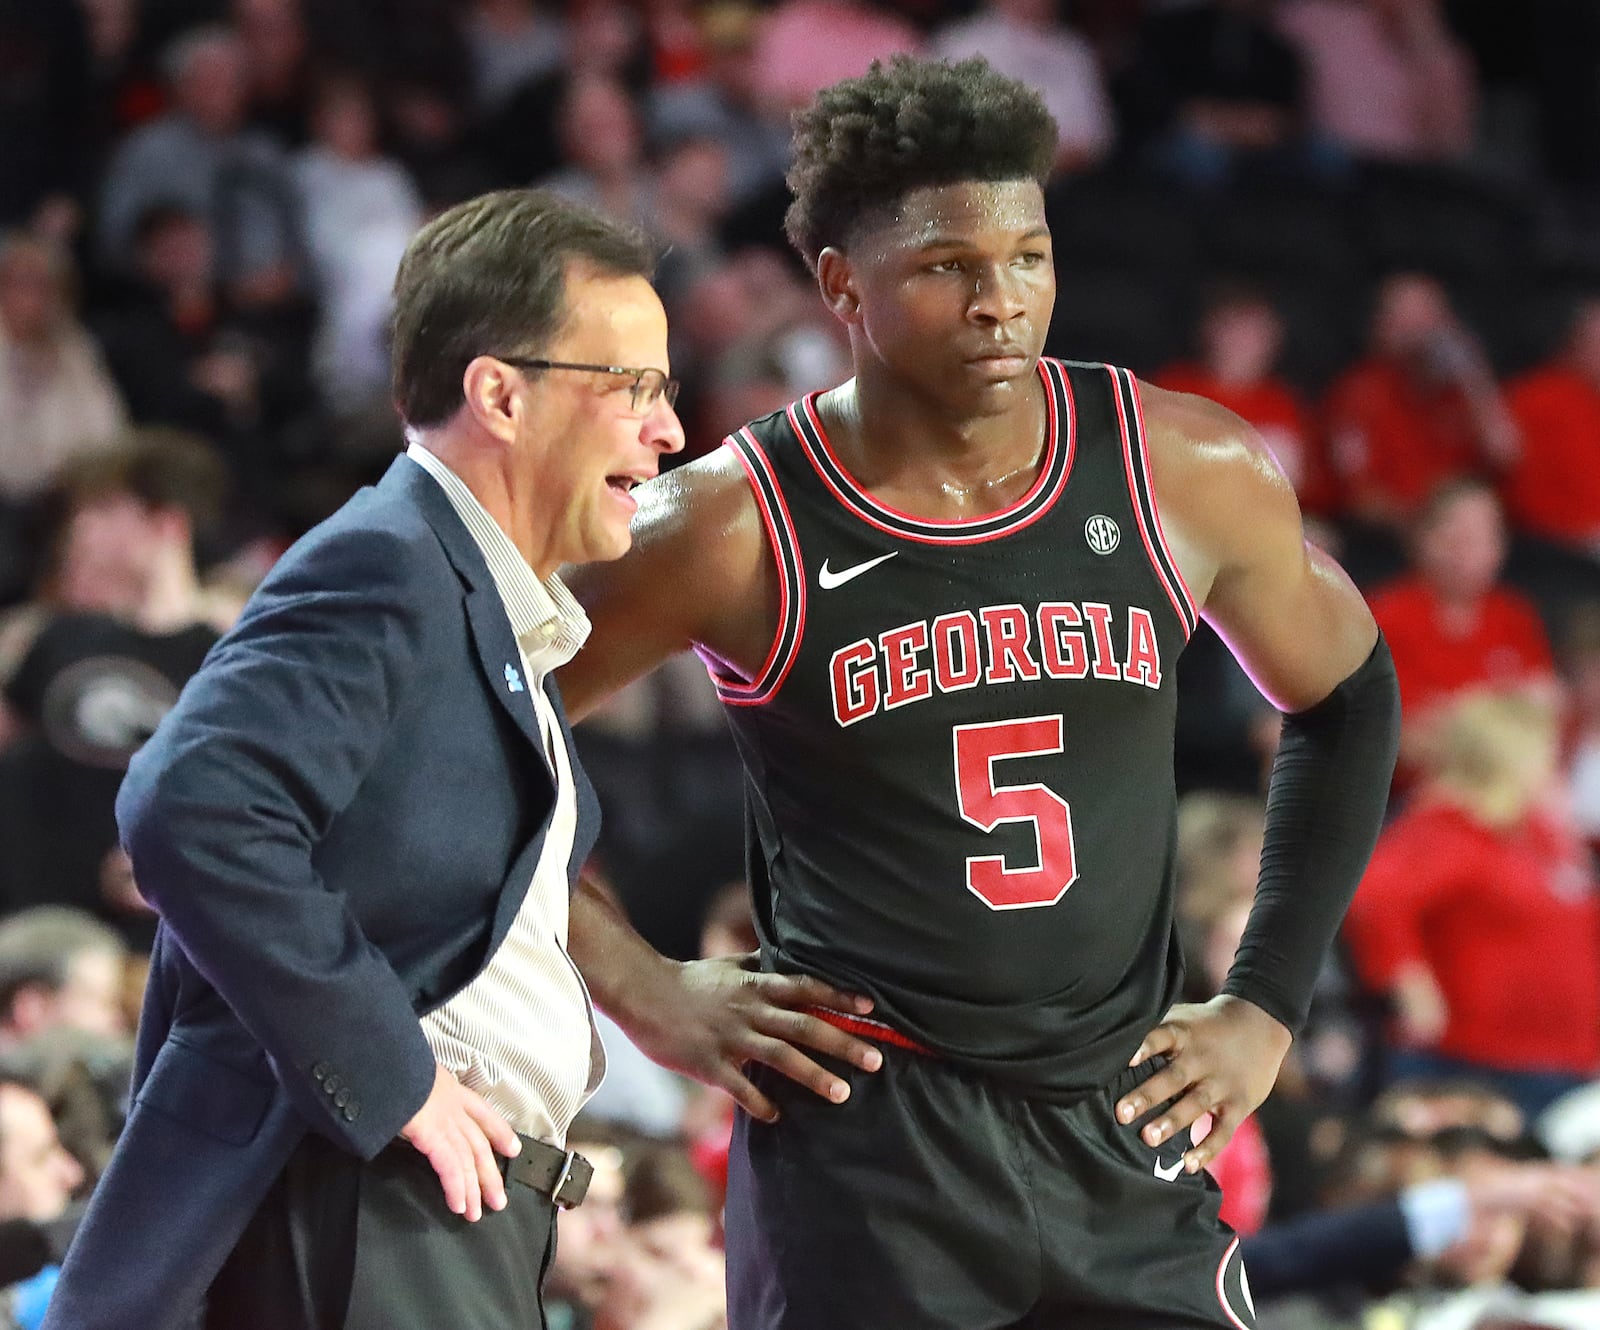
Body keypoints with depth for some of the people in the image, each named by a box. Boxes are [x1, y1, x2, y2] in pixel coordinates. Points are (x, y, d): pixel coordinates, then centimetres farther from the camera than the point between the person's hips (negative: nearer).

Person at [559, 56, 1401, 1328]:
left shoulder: (1189, 477, 0)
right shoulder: (736, 528, -8)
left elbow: (1346, 699, 17)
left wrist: (1265, 1008, 11)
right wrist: (647, 991, -2)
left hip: (1128, 1128, 3)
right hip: (864, 1146, -3)